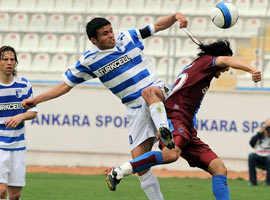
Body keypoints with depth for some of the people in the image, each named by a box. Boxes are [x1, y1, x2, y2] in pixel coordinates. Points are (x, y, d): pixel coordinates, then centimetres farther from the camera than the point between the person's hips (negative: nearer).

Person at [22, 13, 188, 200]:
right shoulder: (89, 61, 2)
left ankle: (164, 130, -58)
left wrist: (175, 16, -6)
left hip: (158, 94, -1)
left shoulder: (128, 37, 4)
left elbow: (158, 26, 13)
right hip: (136, 110, 1)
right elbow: (66, 85, 8)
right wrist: (36, 100, 1)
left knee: (149, 91, -40)